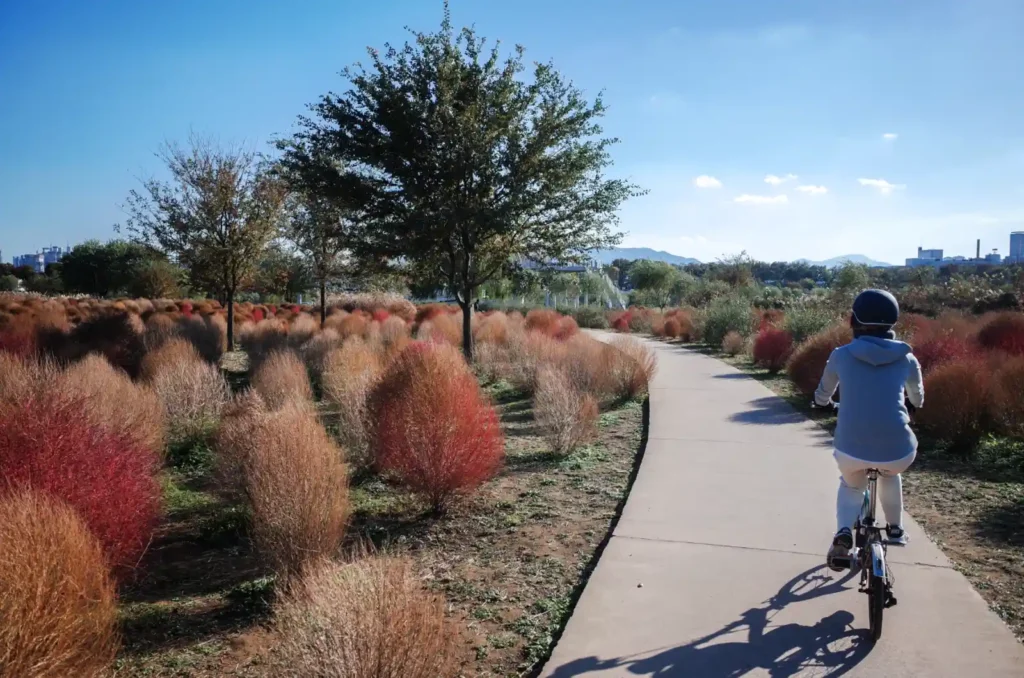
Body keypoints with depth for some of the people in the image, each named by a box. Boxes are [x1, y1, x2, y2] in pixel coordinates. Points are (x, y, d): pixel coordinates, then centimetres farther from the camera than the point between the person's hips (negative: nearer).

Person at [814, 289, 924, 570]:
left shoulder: (841, 355, 3)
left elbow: (822, 396, 20)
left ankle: (843, 532, 6)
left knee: (851, 486, 30)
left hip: (851, 449, -1)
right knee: (889, 473, 37)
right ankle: (895, 528, 45)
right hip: (897, 450, 2)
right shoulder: (906, 358, 6)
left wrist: (823, 403, 43)